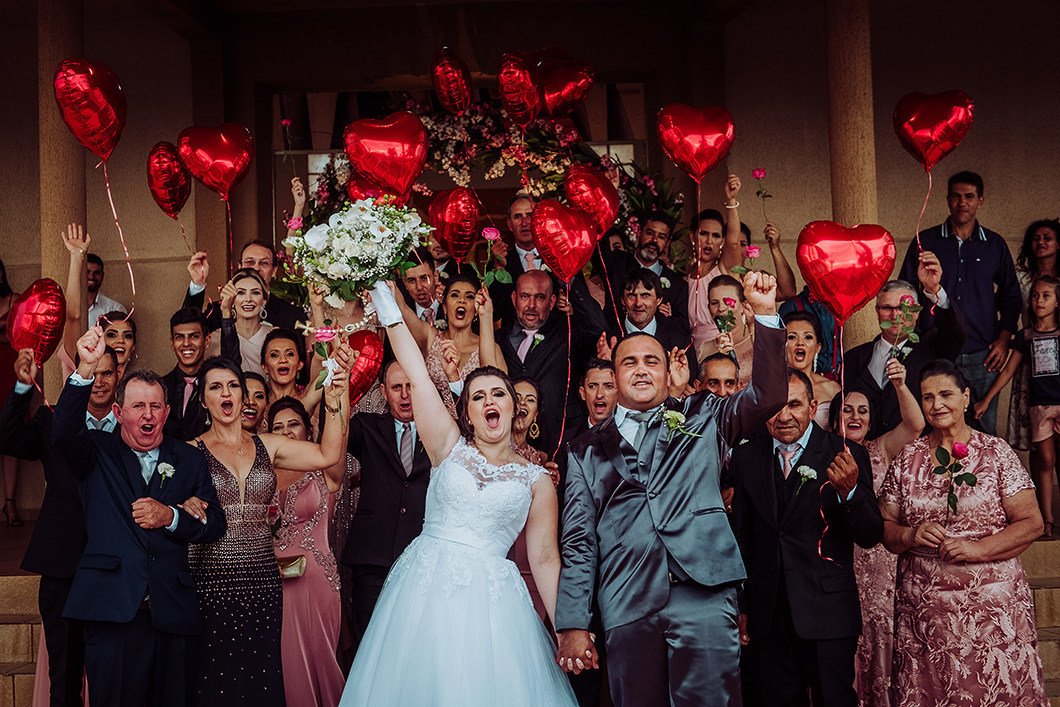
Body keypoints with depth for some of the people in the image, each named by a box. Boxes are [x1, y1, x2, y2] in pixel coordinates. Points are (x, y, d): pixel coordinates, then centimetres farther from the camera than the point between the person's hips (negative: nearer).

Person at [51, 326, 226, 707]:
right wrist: (85, 369, -28)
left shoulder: (189, 460, 14)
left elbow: (215, 525, 9)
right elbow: (63, 434, -15)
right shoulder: (97, 453, 8)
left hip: (173, 616, 2)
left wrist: (170, 517, -11)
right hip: (113, 614, -2)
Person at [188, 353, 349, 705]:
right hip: (211, 582, -3)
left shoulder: (267, 446, 10)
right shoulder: (191, 452, 3)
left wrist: (334, 398, -11)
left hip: (262, 582, 3)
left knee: (261, 678, 5)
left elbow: (327, 454, -2)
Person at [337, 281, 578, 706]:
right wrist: (388, 308, 2)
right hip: (423, 589, 1)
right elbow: (416, 376, 4)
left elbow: (544, 559, 6)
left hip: (489, 598, 0)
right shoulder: (450, 448, 9)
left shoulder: (536, 480, 8)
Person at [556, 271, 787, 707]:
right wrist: (572, 625, 3)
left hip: (702, 592, -1)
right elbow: (579, 542, 12)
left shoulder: (700, 418, 19)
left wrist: (765, 315, -4)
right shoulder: (588, 450, 18)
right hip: (626, 608, 1)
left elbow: (768, 396, 5)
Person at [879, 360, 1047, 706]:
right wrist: (911, 536, -10)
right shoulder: (907, 459, 8)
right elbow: (884, 526, 11)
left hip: (991, 605, -2)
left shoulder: (996, 453, 1)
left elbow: (1031, 522, -2)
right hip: (924, 609, 2)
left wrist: (977, 549, -14)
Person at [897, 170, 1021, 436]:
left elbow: (1010, 295, 14)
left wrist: (1004, 339, 4)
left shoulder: (995, 245, 9)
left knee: (985, 429, 4)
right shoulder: (924, 242, 5)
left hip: (982, 355, 1)